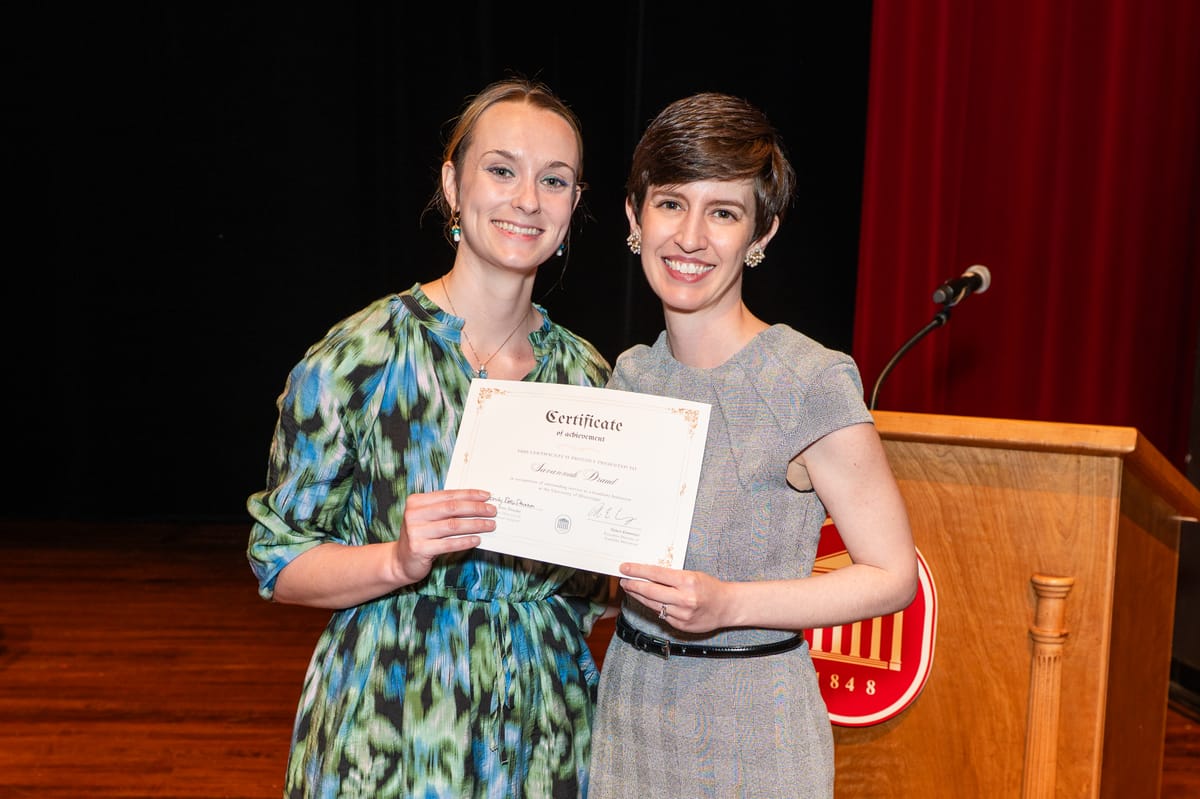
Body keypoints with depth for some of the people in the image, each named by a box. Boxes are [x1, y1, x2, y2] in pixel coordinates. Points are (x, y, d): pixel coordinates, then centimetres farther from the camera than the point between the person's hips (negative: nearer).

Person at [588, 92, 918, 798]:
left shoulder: (813, 383, -18)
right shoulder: (631, 374, 2)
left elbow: (894, 574, -13)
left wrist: (729, 604, -23)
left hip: (754, 730, -5)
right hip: (627, 707, 5)